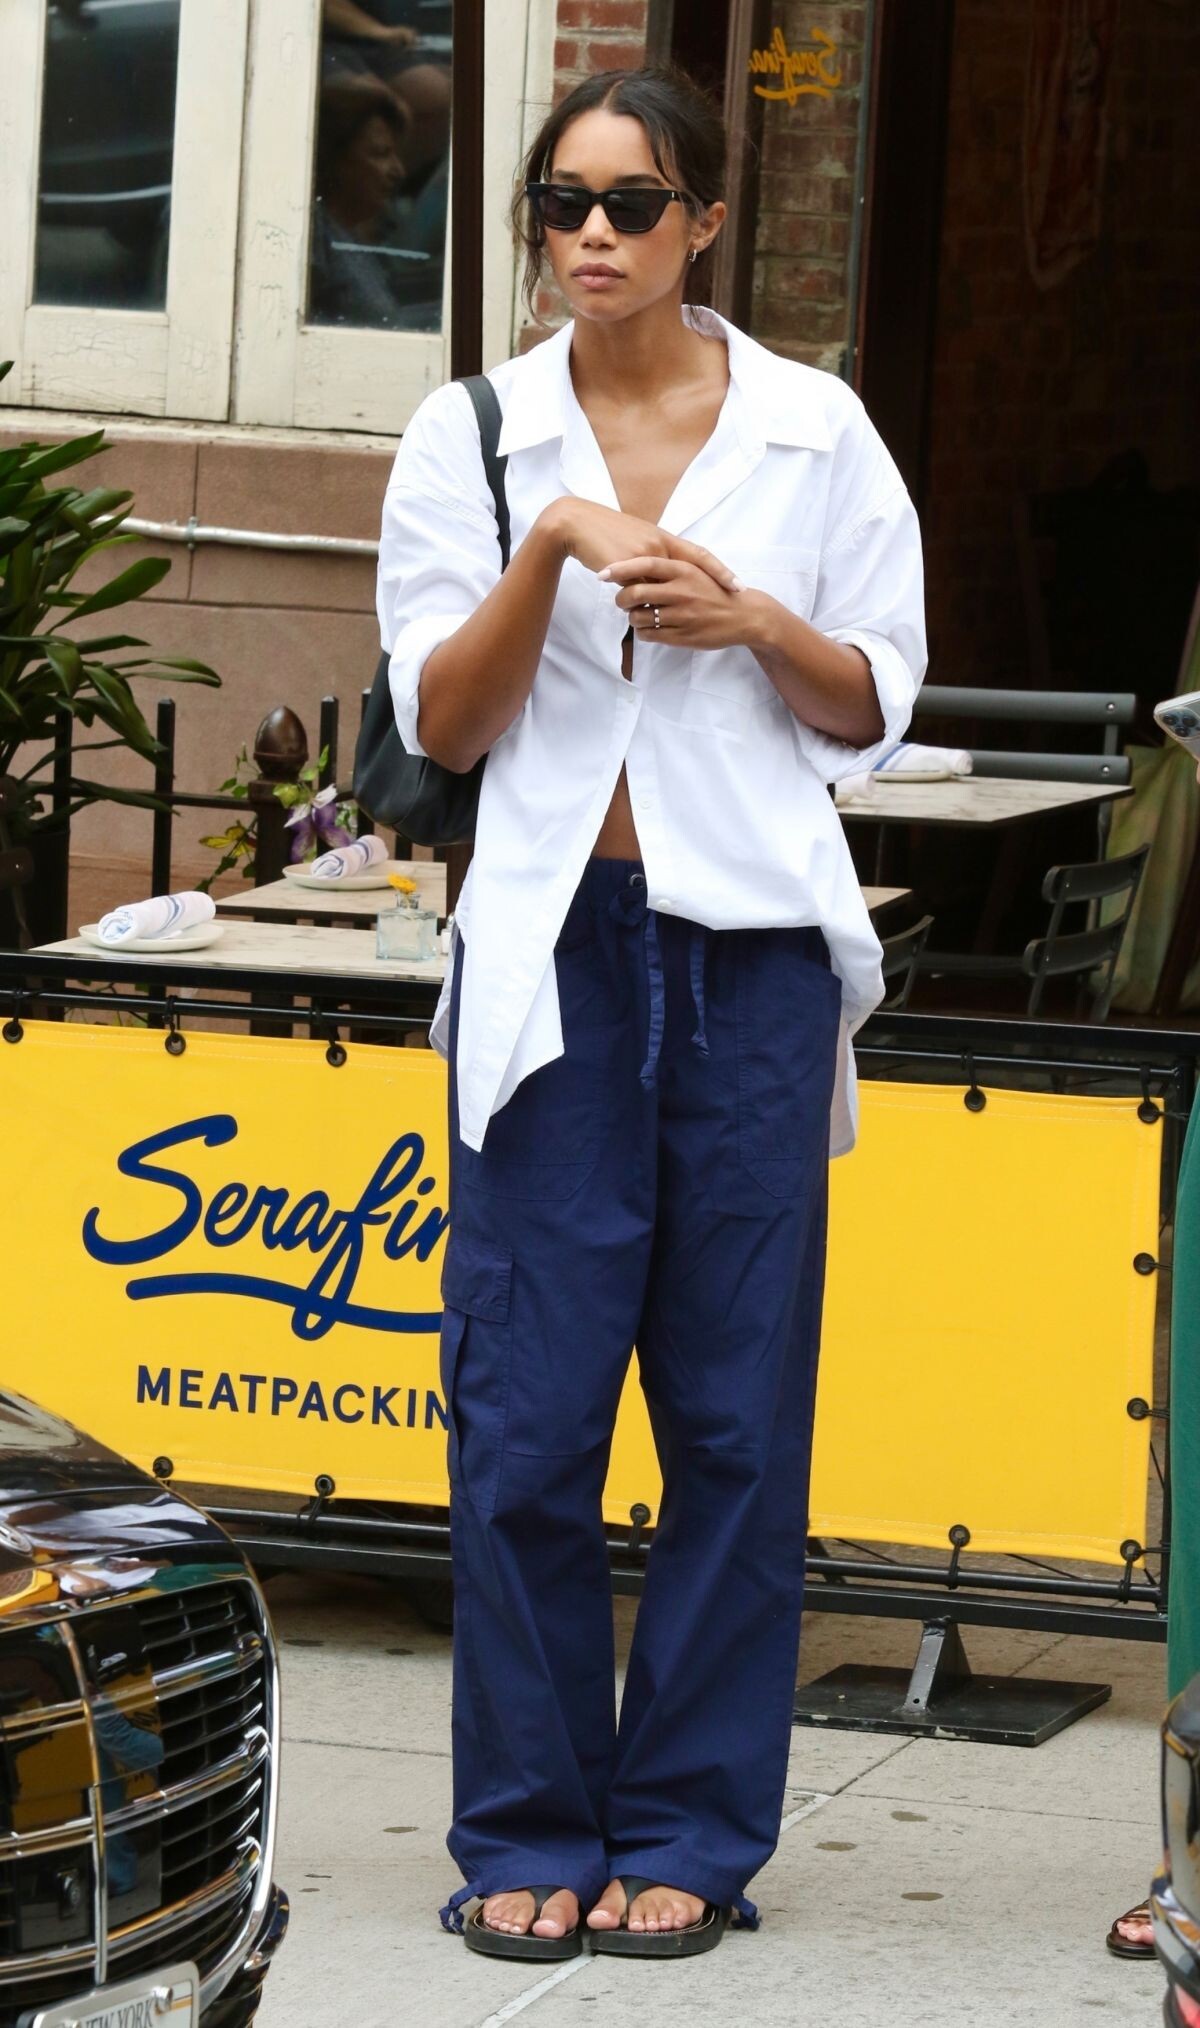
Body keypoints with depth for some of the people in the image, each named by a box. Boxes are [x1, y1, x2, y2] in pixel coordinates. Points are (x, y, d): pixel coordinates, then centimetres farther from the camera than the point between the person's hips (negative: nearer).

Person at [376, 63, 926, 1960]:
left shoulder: (810, 431, 5)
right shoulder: (474, 434, 6)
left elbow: (876, 708, 9)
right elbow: (441, 723, 2)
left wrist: (753, 621, -10)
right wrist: (550, 550, -13)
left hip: (753, 946, 0)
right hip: (557, 936, 0)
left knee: (736, 1409, 1)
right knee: (526, 1410, -3)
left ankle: (690, 1833, 9)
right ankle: (529, 1829, 7)